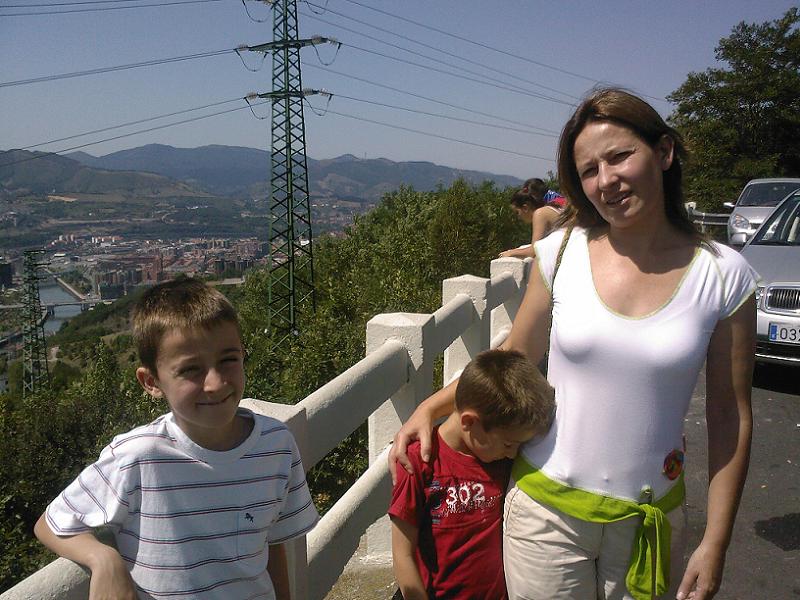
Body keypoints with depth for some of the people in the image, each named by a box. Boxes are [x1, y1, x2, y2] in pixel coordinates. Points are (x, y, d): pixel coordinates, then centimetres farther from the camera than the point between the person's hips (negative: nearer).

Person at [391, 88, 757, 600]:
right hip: (546, 507, 0)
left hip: (650, 520, 0)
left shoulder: (723, 275, -8)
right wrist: (430, 408, -2)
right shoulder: (562, 253, -7)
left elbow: (730, 416, -2)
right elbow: (513, 360, 6)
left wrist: (716, 543, -1)